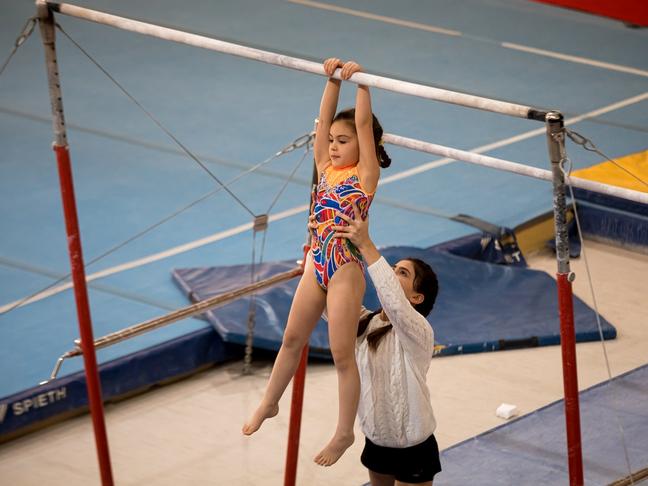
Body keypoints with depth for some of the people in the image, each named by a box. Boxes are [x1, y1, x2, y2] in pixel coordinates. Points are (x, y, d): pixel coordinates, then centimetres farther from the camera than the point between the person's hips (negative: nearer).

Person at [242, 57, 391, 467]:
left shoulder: (366, 174, -8)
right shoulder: (326, 169, 7)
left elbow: (363, 123, -17)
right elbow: (324, 120, 2)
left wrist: (361, 80, -21)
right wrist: (333, 80, -4)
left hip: (346, 270, -6)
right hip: (317, 265, 6)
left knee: (343, 354, 1)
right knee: (293, 337, 19)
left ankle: (345, 432, 11)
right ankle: (269, 403, 37)